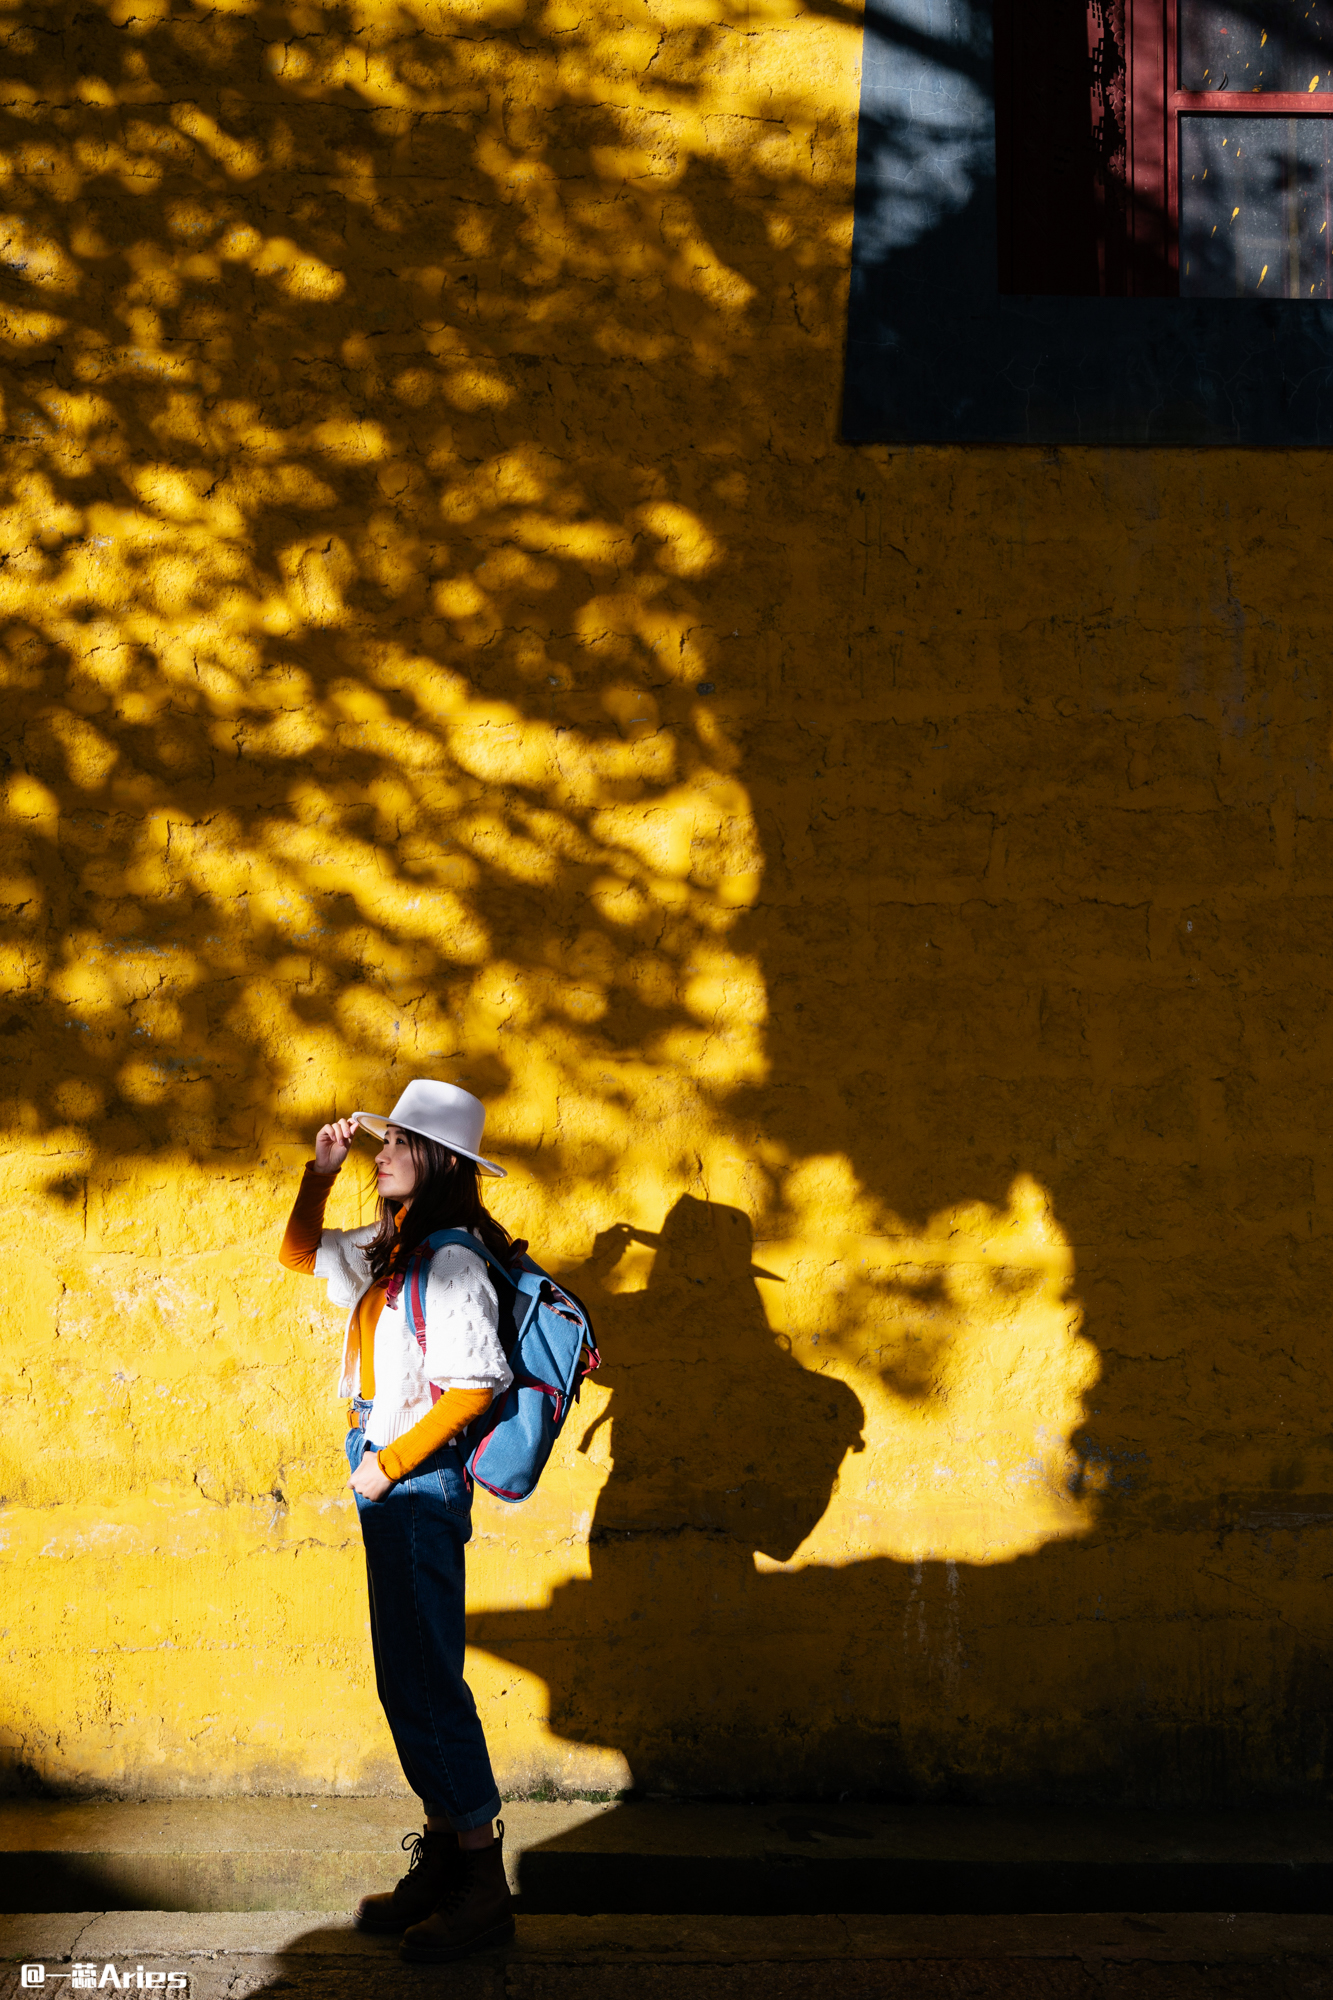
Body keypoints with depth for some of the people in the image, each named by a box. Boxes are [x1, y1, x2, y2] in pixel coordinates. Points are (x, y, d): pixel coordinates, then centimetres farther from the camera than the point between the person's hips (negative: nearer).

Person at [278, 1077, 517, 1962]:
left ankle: (485, 1887, 5)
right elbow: (301, 1254, 25)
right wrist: (321, 1171, 11)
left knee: (425, 1681, -5)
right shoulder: (388, 1248, 10)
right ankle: (443, 1858, 25)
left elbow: (476, 1387, -22)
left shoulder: (451, 1260, -17)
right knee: (409, 1680, 15)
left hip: (420, 1484, -9)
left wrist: (389, 1463, -17)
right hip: (389, 1481, 9)